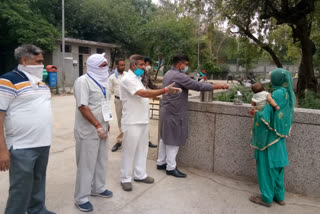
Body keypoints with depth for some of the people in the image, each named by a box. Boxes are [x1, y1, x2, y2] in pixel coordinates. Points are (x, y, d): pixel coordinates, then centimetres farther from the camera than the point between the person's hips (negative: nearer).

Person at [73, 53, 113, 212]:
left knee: (101, 160, 17)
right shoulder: (83, 81, -15)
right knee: (86, 164, 1)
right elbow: (83, 106, -22)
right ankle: (81, 198, 15)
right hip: (88, 131, -8)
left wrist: (106, 123, 15)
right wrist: (98, 126, -23)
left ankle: (98, 188, 35)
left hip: (101, 128, 8)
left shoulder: (101, 81, 12)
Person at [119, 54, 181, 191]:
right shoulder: (128, 79, -15)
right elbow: (143, 93, -27)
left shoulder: (137, 78, 16)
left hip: (142, 120, 9)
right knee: (129, 151, 2)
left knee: (142, 149, 16)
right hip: (132, 122, -9)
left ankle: (140, 174, 30)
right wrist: (165, 90, -29)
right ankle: (125, 178, 16)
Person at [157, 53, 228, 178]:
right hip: (174, 113, -10)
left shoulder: (168, 74, 12)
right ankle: (171, 168, 9)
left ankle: (161, 162, 27)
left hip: (166, 111, 10)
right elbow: (199, 86, -22)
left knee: (165, 138, 16)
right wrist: (220, 86, -17)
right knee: (173, 140, -1)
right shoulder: (179, 76, -19)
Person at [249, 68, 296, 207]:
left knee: (267, 165, 3)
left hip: (269, 136, -8)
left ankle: (267, 198, 15)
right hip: (280, 137, 8)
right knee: (277, 165, 17)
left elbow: (266, 114, -24)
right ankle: (279, 196, 29)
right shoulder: (290, 94, 6)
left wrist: (256, 113, -4)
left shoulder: (277, 94, -21)